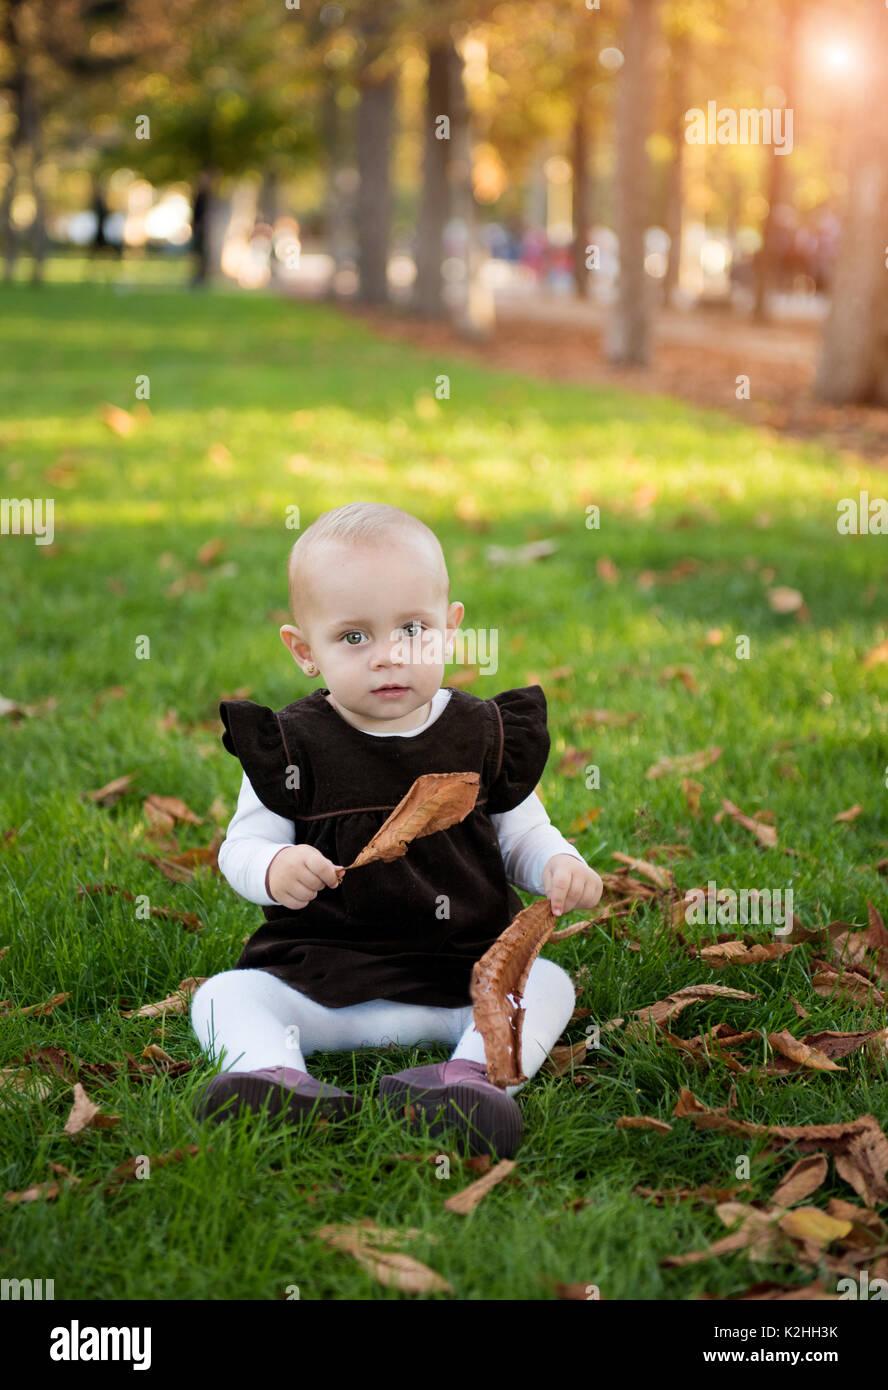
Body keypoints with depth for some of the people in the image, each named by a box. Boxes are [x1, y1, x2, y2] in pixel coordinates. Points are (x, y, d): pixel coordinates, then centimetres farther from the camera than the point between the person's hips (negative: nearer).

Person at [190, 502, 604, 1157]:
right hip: (319, 969, 0)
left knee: (548, 983, -23)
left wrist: (560, 866, -11)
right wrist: (275, 870, -23)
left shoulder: (483, 737, 3)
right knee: (222, 997, -20)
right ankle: (275, 1077, -46)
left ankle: (476, 1077, -44)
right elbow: (243, 844, 1)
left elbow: (522, 834, 12)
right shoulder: (293, 747, -1)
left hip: (467, 971, 1)